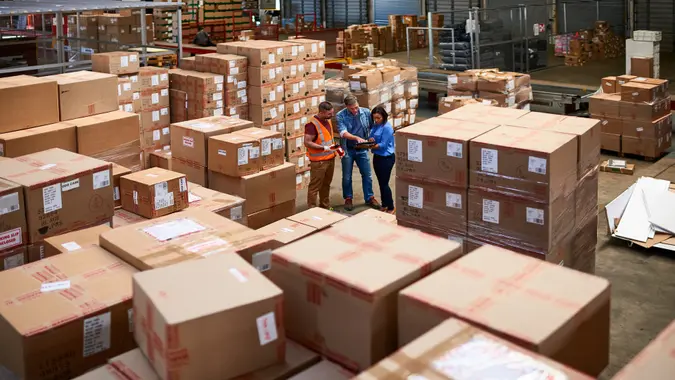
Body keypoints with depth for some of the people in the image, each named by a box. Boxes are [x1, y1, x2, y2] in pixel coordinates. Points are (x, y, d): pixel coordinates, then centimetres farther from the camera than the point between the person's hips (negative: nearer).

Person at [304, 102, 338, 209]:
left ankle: (325, 206, 31)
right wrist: (324, 148, -26)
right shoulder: (312, 124, -19)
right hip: (318, 161, -8)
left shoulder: (328, 121, 8)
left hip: (330, 159, 8)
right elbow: (307, 142, -21)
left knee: (326, 185, 19)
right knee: (315, 186, 0)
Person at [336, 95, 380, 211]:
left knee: (367, 175, 8)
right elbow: (343, 133, -23)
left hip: (362, 149, 2)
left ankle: (369, 198, 23)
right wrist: (357, 138, -37)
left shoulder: (366, 112, -5)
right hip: (348, 150, -2)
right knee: (347, 177, 9)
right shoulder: (340, 116, -12)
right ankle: (348, 199, 25)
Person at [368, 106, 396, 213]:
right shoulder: (375, 125, 7)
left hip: (386, 158, -8)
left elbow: (383, 145, -20)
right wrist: (370, 140, -12)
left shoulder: (387, 127, -18)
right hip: (377, 156, 8)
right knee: (381, 183, 15)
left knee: (384, 184, -3)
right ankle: (384, 205, 27)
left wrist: (371, 146, -27)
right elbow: (372, 138, 11)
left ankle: (391, 208, 8)